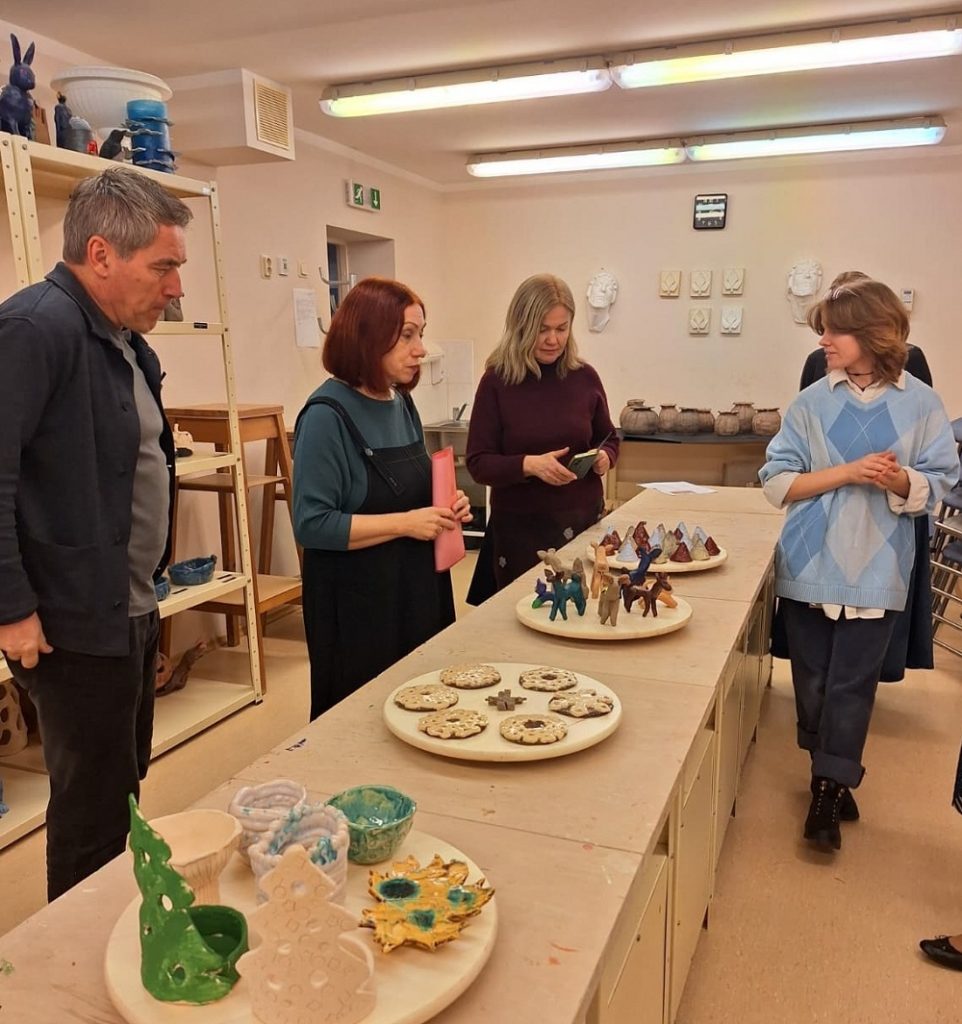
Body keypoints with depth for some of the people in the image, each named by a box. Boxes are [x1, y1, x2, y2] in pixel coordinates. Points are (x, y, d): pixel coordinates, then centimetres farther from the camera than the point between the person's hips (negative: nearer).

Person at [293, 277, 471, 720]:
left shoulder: (402, 404, 7)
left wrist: (445, 508, 0)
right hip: (358, 605, -7)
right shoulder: (328, 414, -17)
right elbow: (313, 525, -20)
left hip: (418, 589, 8)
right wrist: (406, 523, -22)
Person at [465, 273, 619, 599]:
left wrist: (604, 456, -8)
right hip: (520, 527, -2)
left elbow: (608, 438, 13)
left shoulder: (584, 377, 0)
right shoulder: (497, 381, -8)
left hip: (584, 522, 3)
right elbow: (478, 462, -8)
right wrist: (528, 464, -23)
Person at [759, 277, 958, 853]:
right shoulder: (812, 404, 0)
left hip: (877, 570, -1)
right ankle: (834, 779, 29)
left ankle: (829, 788, 17)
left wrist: (900, 481, -22)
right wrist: (849, 472, -17)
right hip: (811, 564, 2)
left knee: (852, 683, 2)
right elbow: (777, 482, -5)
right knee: (813, 679, 9)